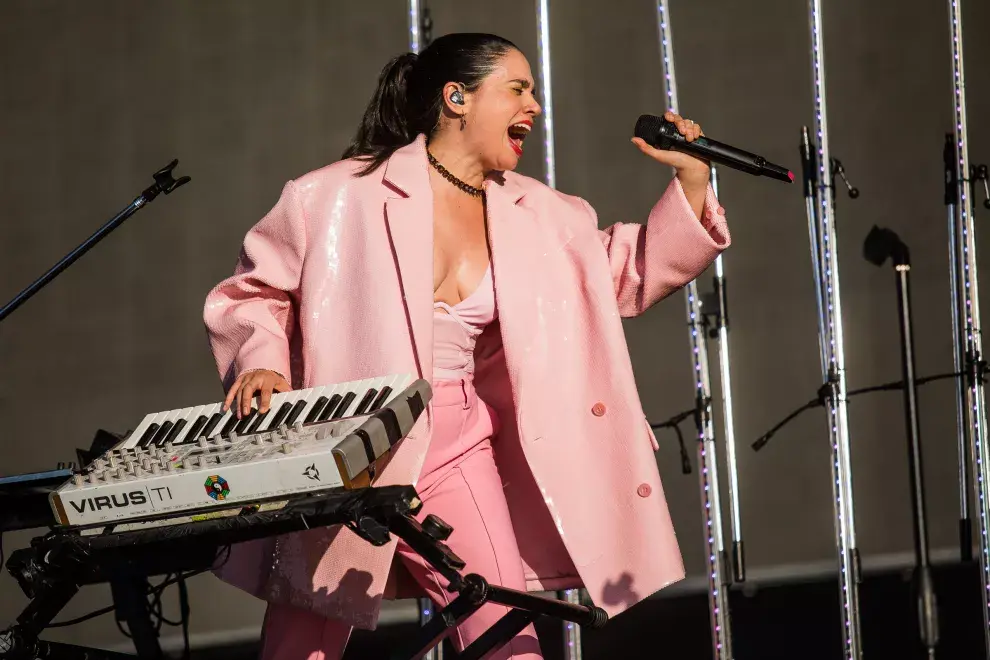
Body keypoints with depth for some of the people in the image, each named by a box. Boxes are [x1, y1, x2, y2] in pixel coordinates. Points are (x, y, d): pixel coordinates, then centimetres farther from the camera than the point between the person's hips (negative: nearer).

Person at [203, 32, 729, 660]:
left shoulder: (535, 215, 8)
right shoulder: (340, 196, -7)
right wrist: (262, 362, -18)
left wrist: (691, 177, 2)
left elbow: (633, 272, 14)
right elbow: (249, 294, 1)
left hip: (457, 452, 4)